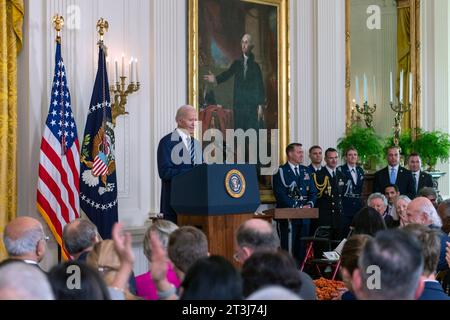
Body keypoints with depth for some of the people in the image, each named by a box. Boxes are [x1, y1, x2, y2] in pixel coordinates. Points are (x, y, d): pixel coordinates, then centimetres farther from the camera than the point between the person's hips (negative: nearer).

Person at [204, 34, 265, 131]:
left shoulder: (255, 66, 3)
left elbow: (260, 86, 0)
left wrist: (260, 106, -7)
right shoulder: (237, 63, 10)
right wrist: (216, 79, -25)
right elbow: (227, 74, -4)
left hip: (252, 106, -2)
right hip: (238, 105, 2)